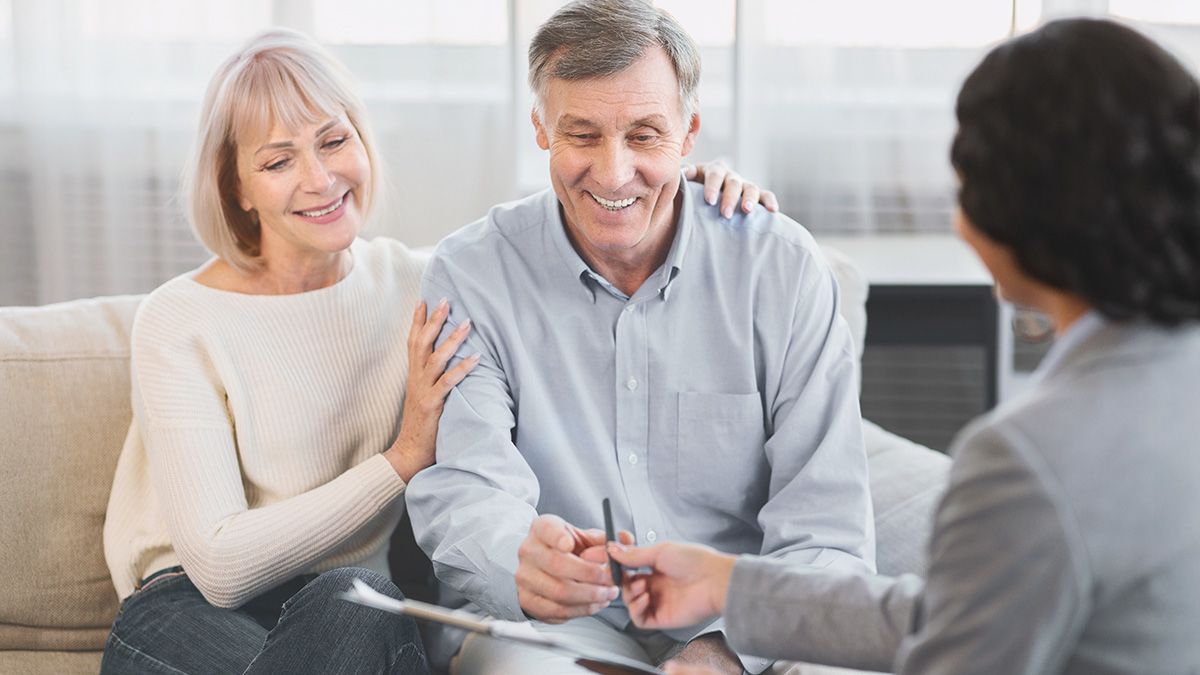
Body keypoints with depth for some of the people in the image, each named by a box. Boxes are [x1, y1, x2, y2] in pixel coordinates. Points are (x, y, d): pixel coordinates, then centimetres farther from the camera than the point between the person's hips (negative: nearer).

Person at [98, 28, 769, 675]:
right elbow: (220, 564, -15)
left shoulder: (413, 281, 4)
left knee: (359, 610, -34)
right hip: (201, 607, -3)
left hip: (363, 612, 3)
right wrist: (404, 457, -16)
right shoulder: (180, 323, -8)